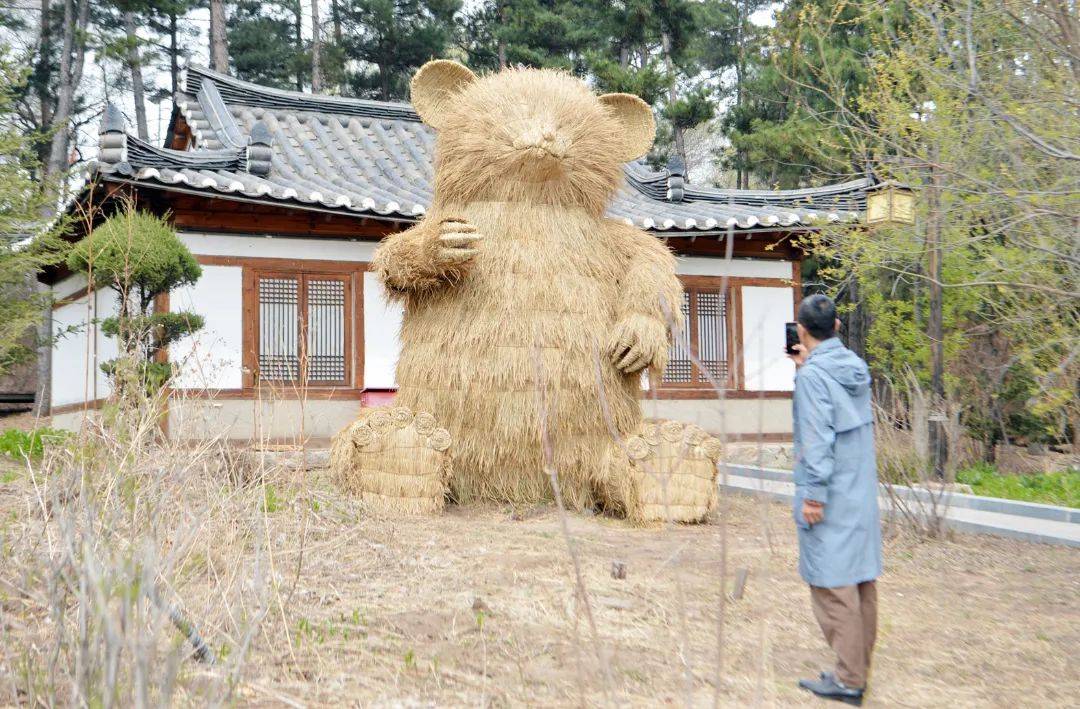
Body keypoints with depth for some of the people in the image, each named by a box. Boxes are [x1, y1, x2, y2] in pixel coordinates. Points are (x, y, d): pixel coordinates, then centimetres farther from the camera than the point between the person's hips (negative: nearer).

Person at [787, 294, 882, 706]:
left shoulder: (813, 375, -15)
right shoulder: (855, 367, 8)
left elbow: (817, 438, -19)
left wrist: (813, 494, -16)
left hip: (832, 498, -8)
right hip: (863, 494, 8)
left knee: (833, 585, -3)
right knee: (862, 581, 12)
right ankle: (858, 669, 21)